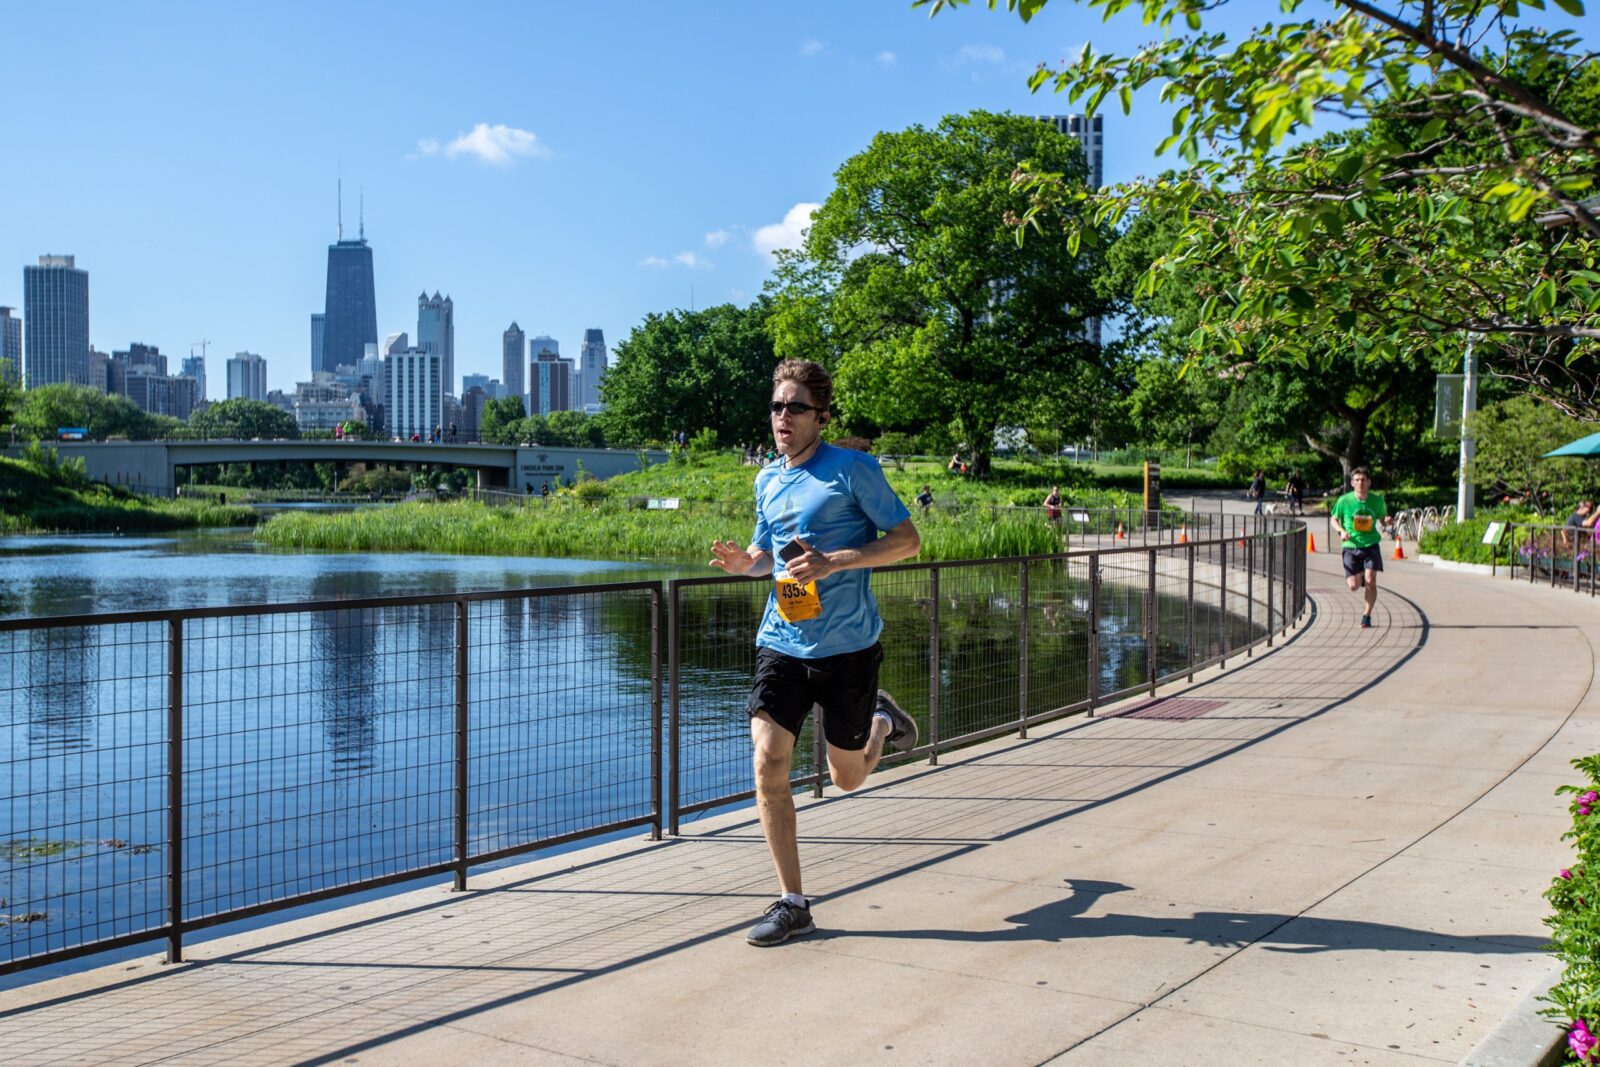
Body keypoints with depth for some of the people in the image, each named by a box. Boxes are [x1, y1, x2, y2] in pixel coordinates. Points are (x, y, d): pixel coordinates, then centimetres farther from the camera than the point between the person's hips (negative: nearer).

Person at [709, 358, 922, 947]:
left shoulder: (852, 469, -8)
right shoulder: (767, 480, 10)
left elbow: (908, 539, -8)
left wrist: (834, 561, -21)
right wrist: (744, 562, -1)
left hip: (848, 645, -4)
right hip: (782, 640, 4)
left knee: (845, 778, 10)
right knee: (768, 761, -12)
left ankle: (882, 719, 45)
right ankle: (792, 903, -1)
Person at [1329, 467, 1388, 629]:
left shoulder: (1377, 500, -2)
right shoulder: (1344, 501, -6)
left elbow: (1382, 517, 14)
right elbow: (1334, 519, 7)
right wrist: (1341, 531, -12)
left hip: (1371, 545, 0)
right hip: (1351, 545, 0)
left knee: (1370, 581, -13)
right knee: (1354, 586, -5)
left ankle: (1366, 615, 4)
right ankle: (1358, 576, 34)